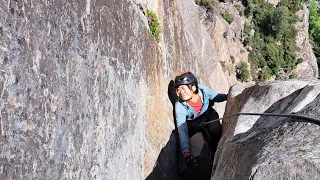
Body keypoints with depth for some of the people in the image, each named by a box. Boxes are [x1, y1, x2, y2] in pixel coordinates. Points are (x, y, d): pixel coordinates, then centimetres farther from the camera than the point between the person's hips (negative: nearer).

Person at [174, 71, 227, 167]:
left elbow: (215, 97, -2)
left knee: (215, 129, -28)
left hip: (208, 114, 0)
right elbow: (182, 130, -37)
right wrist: (186, 153, -48)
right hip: (193, 123, 0)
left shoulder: (203, 90, -27)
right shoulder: (179, 107, -32)